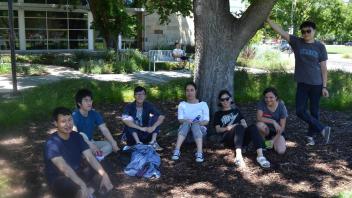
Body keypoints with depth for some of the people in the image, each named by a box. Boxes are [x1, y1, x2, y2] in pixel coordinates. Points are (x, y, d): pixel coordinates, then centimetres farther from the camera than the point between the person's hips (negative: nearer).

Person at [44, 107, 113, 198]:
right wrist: (82, 185, -47)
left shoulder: (77, 136, -2)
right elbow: (64, 167, -36)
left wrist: (104, 174, -26)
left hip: (77, 172, 7)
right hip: (59, 179, -7)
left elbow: (90, 157, -11)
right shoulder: (52, 143, -22)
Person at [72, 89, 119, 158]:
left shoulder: (94, 114, -4)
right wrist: (90, 144, -45)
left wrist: (114, 144, -22)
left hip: (90, 143, 5)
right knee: (82, 135, -33)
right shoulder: (75, 115, -20)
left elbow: (104, 130, -8)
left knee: (109, 145, -14)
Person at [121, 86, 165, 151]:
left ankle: (153, 142, -23)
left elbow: (162, 117, -17)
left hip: (146, 135, 2)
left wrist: (153, 127, -35)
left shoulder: (148, 106, -7)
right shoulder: (129, 106, -13)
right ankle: (138, 143, -31)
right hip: (133, 136, -2)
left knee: (155, 117, -16)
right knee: (129, 119, -27)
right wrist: (141, 128, -39)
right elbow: (124, 119, -33)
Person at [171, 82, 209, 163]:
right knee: (186, 123, -34)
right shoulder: (182, 104, 10)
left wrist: (199, 122, -23)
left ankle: (199, 153, -52)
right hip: (185, 128, 1)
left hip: (200, 129, -1)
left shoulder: (203, 104, 6)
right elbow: (180, 119, -3)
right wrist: (186, 121, -25)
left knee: (195, 124, -35)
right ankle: (176, 151, -48)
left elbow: (206, 121, -1)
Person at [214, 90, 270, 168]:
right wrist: (227, 128, -10)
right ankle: (238, 157, -57)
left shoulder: (236, 110, 30)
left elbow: (244, 123, 18)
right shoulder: (218, 114, 22)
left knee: (253, 127, -30)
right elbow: (218, 129, 9)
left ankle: (260, 155, -49)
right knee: (239, 127, -36)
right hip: (228, 139, -3)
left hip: (242, 137, 3)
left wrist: (244, 125, -6)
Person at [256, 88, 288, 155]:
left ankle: (271, 142, 9)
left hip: (277, 132, 0)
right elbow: (259, 118, -26)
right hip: (266, 130, 0)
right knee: (260, 125, -35)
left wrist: (273, 140, -23)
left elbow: (282, 126, -14)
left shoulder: (281, 106, -14)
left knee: (281, 151, -24)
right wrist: (273, 121, -36)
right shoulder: (261, 103, -13)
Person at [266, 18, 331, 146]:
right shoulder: (296, 42, 1)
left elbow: (323, 68, 0)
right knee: (300, 111, -4)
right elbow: (280, 31, -7)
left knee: (314, 111, 7)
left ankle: (310, 135, 22)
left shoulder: (320, 47, -1)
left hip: (316, 84, -1)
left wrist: (324, 86, -3)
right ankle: (323, 129, 10)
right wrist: (268, 20, -16)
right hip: (302, 84, 1)